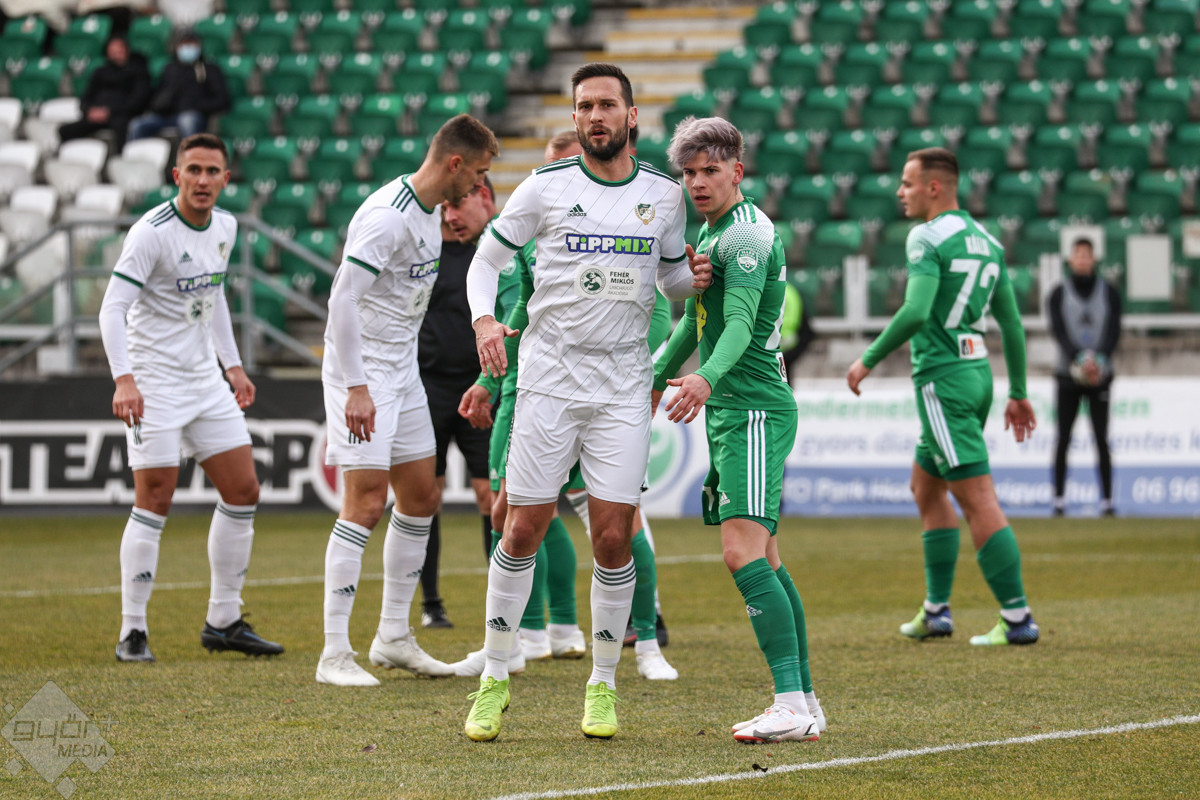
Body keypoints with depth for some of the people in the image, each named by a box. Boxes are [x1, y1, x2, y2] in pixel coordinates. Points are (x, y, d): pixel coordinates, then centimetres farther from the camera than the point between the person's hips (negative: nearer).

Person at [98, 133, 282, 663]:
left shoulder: (225, 227, 7)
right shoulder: (152, 232, -17)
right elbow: (113, 308, -22)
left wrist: (233, 365, 21)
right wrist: (124, 379, -33)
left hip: (206, 380, 8)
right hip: (154, 381, -8)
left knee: (243, 491, 6)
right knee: (154, 501, -10)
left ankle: (223, 622, 16)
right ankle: (132, 632, -2)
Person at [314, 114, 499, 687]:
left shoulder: (431, 211, 10)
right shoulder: (388, 216, -21)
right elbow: (342, 299, -24)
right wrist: (356, 387, -25)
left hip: (402, 371, 10)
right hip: (361, 369, -10)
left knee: (421, 497, 12)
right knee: (366, 504, -13)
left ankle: (393, 637, 22)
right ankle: (334, 655, -10)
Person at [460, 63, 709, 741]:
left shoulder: (664, 194, 6)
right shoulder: (547, 187, 0)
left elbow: (672, 276, 19)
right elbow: (486, 258, 7)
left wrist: (691, 280, -4)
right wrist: (485, 320, -12)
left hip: (624, 388, 1)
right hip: (548, 379, -1)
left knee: (613, 539, -3)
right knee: (523, 532, -1)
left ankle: (603, 687, 11)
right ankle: (495, 680, 12)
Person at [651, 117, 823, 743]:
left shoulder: (746, 234, -13)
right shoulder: (712, 231, 19)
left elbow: (740, 324, -28)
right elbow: (696, 322, 32)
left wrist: (706, 379, -44)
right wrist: (653, 379, 33)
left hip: (754, 408, -10)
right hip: (730, 410, 10)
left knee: (744, 551, -19)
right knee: (763, 559, 10)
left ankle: (792, 705, -25)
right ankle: (804, 701, 13)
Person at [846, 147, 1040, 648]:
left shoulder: (927, 237, -11)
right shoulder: (986, 240, 13)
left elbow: (916, 311, -24)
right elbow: (1012, 322, 14)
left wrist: (869, 360, -14)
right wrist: (1018, 394, 19)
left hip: (942, 377, -9)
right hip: (977, 371, 9)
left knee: (977, 498, -8)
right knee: (926, 488, 20)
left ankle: (1017, 618, -10)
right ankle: (936, 610, 20)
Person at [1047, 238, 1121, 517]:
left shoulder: (1109, 293, 7)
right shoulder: (1059, 294, 4)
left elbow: (1114, 331, -2)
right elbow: (1059, 331, -8)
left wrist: (1099, 359, -20)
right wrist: (1080, 358, -23)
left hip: (1100, 377, 0)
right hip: (1068, 375, 0)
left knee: (1102, 439, -4)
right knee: (1063, 438, -2)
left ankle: (1107, 500, -3)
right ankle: (1059, 499, 1)